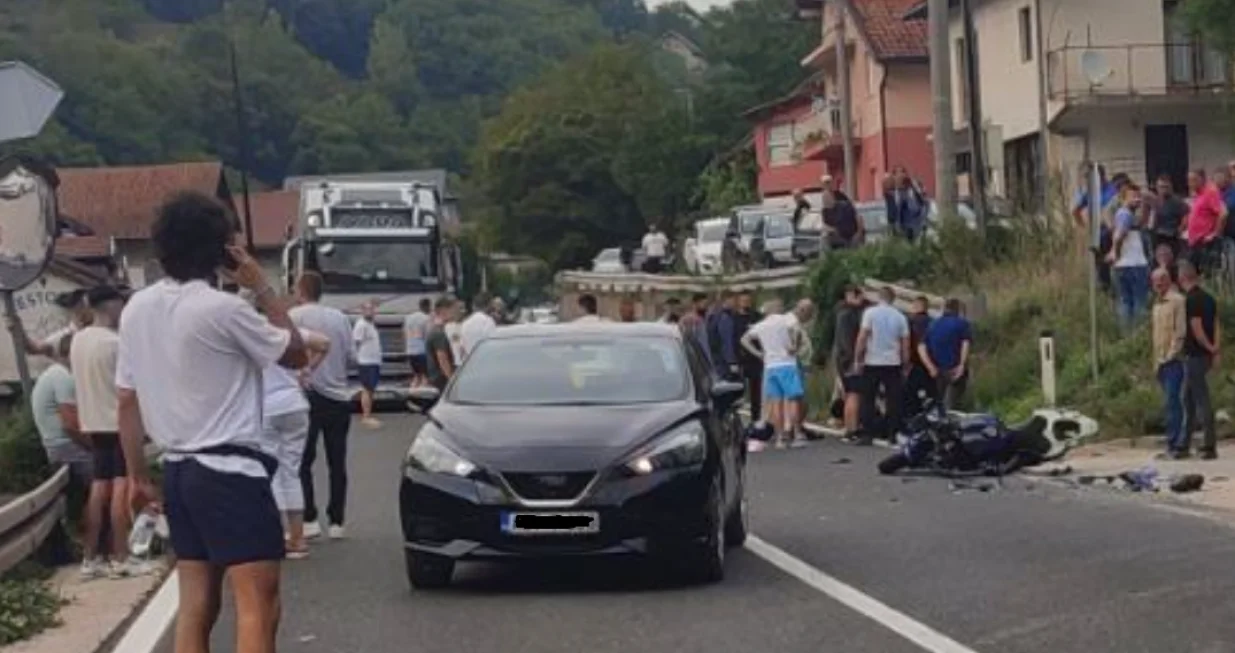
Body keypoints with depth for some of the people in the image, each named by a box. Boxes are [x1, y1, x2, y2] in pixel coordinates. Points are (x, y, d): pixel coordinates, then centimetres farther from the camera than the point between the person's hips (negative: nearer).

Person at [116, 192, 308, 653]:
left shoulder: (137, 310, 6)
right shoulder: (222, 309, -15)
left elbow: (127, 401, 10)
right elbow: (296, 354, -3)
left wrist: (137, 474, 17)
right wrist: (262, 288, 1)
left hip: (178, 470, 8)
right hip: (231, 470, -8)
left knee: (195, 606, 11)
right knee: (258, 607, -8)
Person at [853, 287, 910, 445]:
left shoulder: (871, 312, -4)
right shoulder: (900, 317, 4)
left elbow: (862, 337, -10)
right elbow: (905, 343, 5)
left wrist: (858, 359, -4)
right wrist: (905, 365, 13)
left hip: (872, 362, -2)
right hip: (893, 363, 2)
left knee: (868, 400, 4)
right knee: (893, 401, 6)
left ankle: (867, 434, 0)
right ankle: (892, 434, 5)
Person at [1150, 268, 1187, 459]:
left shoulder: (1177, 301, -7)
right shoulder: (1157, 304, 18)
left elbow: (1181, 332, -13)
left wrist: (1171, 355, -16)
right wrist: (1156, 361, 14)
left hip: (1173, 361, -8)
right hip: (1161, 362, 8)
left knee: (1171, 403, -12)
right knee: (1170, 404, 8)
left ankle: (1176, 444, -12)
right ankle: (1176, 445, 10)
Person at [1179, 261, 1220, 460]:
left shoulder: (1191, 300, -16)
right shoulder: (1208, 298, 12)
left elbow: (1197, 330, -20)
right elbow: (1216, 325, 11)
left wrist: (1210, 348, -7)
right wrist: (1215, 348, 3)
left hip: (1195, 355, -9)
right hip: (1204, 355, 9)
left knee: (1201, 400, -6)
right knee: (1189, 399, 15)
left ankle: (1210, 445, -5)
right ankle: (1185, 444, 19)